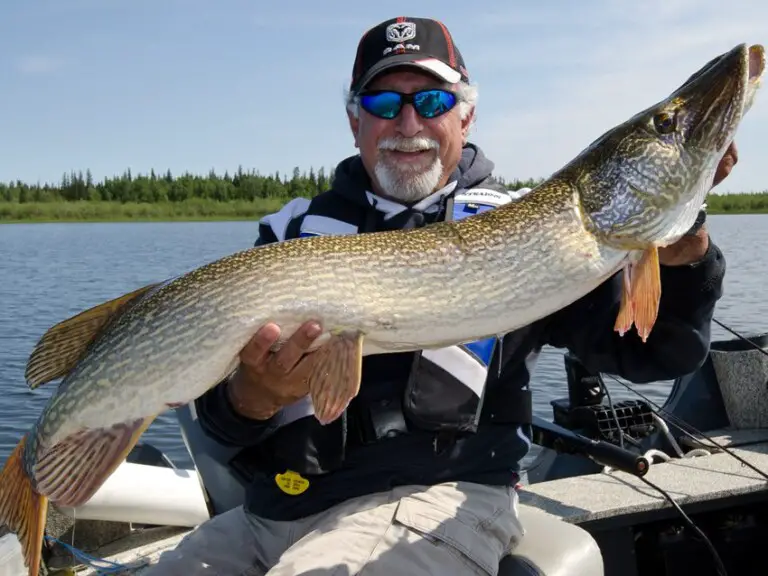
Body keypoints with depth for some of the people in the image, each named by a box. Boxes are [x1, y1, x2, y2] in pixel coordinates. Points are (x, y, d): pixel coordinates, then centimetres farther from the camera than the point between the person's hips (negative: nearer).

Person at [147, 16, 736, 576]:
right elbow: (220, 410, 5)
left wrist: (683, 244, -21)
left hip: (435, 498, -4)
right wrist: (252, 399, -19)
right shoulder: (299, 231, 10)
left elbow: (650, 350, -2)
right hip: (277, 504, 5)